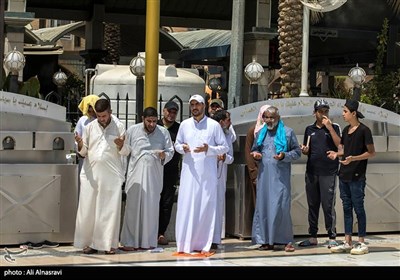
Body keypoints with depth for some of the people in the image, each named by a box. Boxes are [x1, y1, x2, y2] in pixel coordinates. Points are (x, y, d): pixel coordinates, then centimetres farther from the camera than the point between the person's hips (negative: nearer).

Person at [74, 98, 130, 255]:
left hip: (111, 175, -1)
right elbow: (83, 153, 12)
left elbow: (125, 152, 6)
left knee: (110, 209, -1)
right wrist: (80, 146, -10)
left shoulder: (119, 127, 5)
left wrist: (121, 145, -15)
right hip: (91, 174, 2)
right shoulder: (90, 127, 9)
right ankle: (89, 243, 6)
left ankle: (108, 244, 4)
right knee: (88, 209, -1)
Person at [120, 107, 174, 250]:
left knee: (151, 207, 3)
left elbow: (170, 151, 10)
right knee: (133, 206, -3)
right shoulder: (132, 131, 3)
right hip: (136, 173, -1)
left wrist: (164, 156, -13)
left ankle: (148, 241, 10)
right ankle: (129, 241, -1)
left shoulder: (163, 132, 5)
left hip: (154, 175, 1)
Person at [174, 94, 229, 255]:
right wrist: (183, 148, -5)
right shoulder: (184, 124, 10)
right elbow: (177, 144, 18)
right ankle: (184, 244, 0)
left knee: (206, 207, -1)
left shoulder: (214, 125, 2)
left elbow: (224, 147, 3)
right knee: (186, 206, -3)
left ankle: (204, 244, 5)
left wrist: (208, 149, -13)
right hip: (189, 171, 2)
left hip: (207, 173, -2)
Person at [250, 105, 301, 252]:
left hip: (280, 176, -4)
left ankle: (287, 240, -3)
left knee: (281, 206, -9)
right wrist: (255, 154, 2)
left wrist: (284, 156, -15)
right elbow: (254, 149, 26)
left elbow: (297, 152, 3)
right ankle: (266, 240, 8)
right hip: (264, 175, 4)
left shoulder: (287, 132, 3)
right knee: (263, 205, 2)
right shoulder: (260, 133, 16)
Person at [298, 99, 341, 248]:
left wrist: (329, 127, -15)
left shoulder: (334, 127, 3)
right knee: (312, 205, 8)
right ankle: (313, 237, 15)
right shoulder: (309, 129, 14)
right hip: (312, 172, 4)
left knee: (328, 205, -7)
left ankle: (332, 237, -1)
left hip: (328, 172, -4)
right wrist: (304, 150, -3)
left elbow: (340, 146, -11)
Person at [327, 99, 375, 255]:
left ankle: (362, 243, 6)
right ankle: (347, 242, 15)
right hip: (344, 175, 7)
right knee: (346, 208, 9)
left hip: (357, 176, -7)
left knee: (358, 208, -1)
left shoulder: (364, 130, -11)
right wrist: (337, 153, 0)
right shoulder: (346, 130, 11)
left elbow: (371, 152, -10)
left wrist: (353, 158, -21)